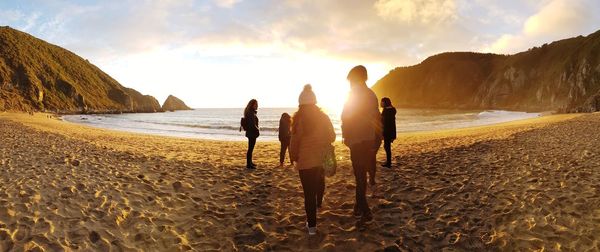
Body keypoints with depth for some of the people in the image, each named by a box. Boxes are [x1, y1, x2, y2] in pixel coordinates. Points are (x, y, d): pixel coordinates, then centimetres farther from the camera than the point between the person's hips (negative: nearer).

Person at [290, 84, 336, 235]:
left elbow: (295, 141, -12)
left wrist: (293, 157, 2)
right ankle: (319, 203, 53)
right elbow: (332, 137, 6)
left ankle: (312, 226, 3)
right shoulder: (323, 117, 0)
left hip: (305, 160, -4)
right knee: (319, 182, 31)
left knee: (309, 192, 0)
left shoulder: (298, 118, -12)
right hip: (322, 158, 4)